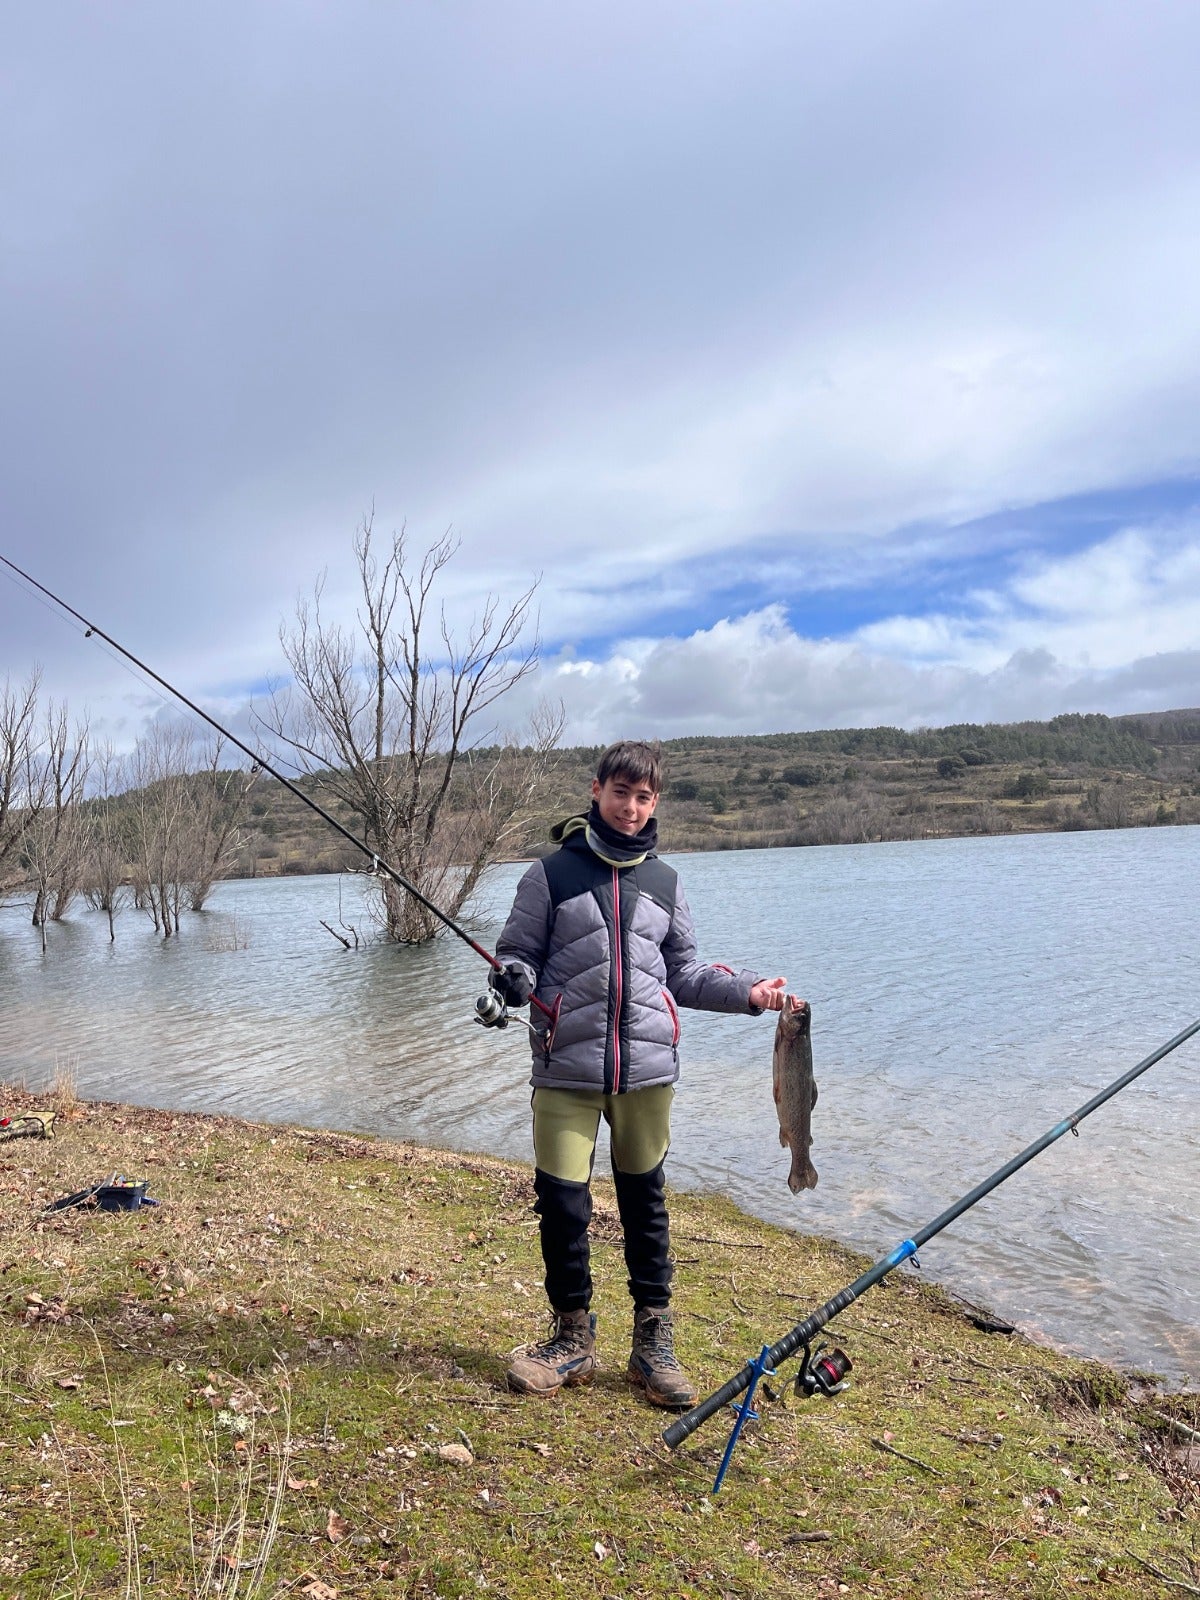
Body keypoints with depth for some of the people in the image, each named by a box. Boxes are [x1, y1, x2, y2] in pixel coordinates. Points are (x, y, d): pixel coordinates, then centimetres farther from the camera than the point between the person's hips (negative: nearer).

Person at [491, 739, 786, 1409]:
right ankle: (573, 1338, 21)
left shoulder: (665, 882, 12)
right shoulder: (553, 873, 2)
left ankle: (655, 1341, 25)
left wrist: (747, 991, 2)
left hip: (648, 1067, 2)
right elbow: (517, 953, 5)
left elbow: (683, 972, 16)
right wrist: (513, 979, -18)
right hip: (567, 1070, -2)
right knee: (561, 1202, 0)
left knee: (645, 1201, 10)